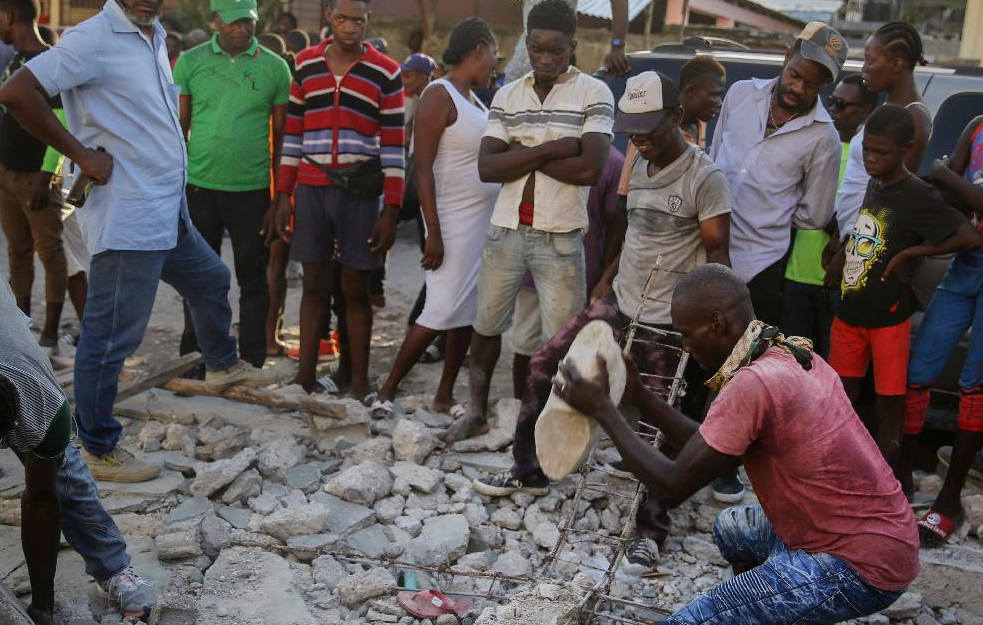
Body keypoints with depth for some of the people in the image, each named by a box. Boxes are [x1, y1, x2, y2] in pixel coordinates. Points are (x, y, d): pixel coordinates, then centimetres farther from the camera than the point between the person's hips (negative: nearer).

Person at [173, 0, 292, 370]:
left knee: (253, 280, 8)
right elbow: (179, 128, 6)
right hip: (200, 187, 1)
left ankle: (252, 366, 18)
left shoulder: (275, 68, 1)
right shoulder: (190, 62, 3)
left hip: (252, 190, -1)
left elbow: (280, 136, 4)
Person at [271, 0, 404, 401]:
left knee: (355, 289, 4)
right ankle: (305, 376, 13)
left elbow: (393, 147, -1)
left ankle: (359, 382, 11)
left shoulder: (385, 73, 0)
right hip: (311, 188, 2)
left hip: (360, 191, -2)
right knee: (314, 285, 7)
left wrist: (391, 211, -6)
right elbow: (293, 134, 11)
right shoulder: (305, 64, 8)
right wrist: (283, 195, 6)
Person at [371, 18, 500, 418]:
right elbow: (422, 168, -17)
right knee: (441, 313, -8)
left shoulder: (474, 98, 14)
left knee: (468, 313, 9)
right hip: (455, 221, -9)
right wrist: (434, 232, -21)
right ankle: (388, 389, 5)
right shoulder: (439, 96, -12)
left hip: (486, 219, 9)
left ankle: (445, 394, 18)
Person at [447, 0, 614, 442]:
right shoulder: (507, 97, 7)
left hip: (561, 239, -4)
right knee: (486, 326, 14)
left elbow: (591, 169, -17)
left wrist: (522, 155, -10)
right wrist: (551, 149, -15)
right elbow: (486, 167, -5)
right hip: (505, 232, 4)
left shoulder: (594, 94, -4)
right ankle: (477, 412, 32)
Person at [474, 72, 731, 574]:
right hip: (618, 302, 7)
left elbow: (716, 258, -13)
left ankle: (652, 531, 13)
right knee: (544, 365, 5)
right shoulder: (639, 166, 9)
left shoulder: (705, 178, -14)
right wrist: (605, 283, 14)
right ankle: (528, 471, 21)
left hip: (667, 320, -7)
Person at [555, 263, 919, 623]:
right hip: (878, 534, 10)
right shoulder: (791, 356, 6)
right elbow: (705, 449, 12)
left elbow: (671, 489, -18)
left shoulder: (753, 384, -24)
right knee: (732, 528, 30)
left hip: (863, 566, -10)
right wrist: (638, 395, 8)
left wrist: (602, 410, -10)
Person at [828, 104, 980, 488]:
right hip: (849, 311, 7)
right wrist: (840, 256, 7)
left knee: (889, 405, 2)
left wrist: (910, 253, -15)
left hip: (888, 316, -7)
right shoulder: (870, 186, 9)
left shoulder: (916, 196, -12)